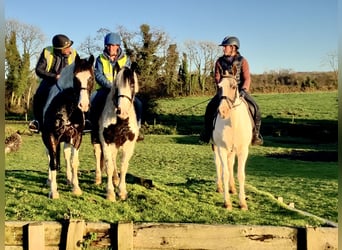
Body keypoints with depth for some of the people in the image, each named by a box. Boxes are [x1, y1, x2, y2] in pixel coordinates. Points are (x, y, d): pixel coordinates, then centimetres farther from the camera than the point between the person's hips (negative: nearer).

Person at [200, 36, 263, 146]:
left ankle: (256, 133, -4)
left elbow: (247, 78, -8)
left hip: (240, 90, -1)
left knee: (255, 109, -21)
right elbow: (217, 78, 2)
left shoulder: (242, 61, -2)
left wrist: (243, 90, -25)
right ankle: (207, 133, -1)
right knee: (210, 108, -18)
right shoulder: (220, 61, 4)